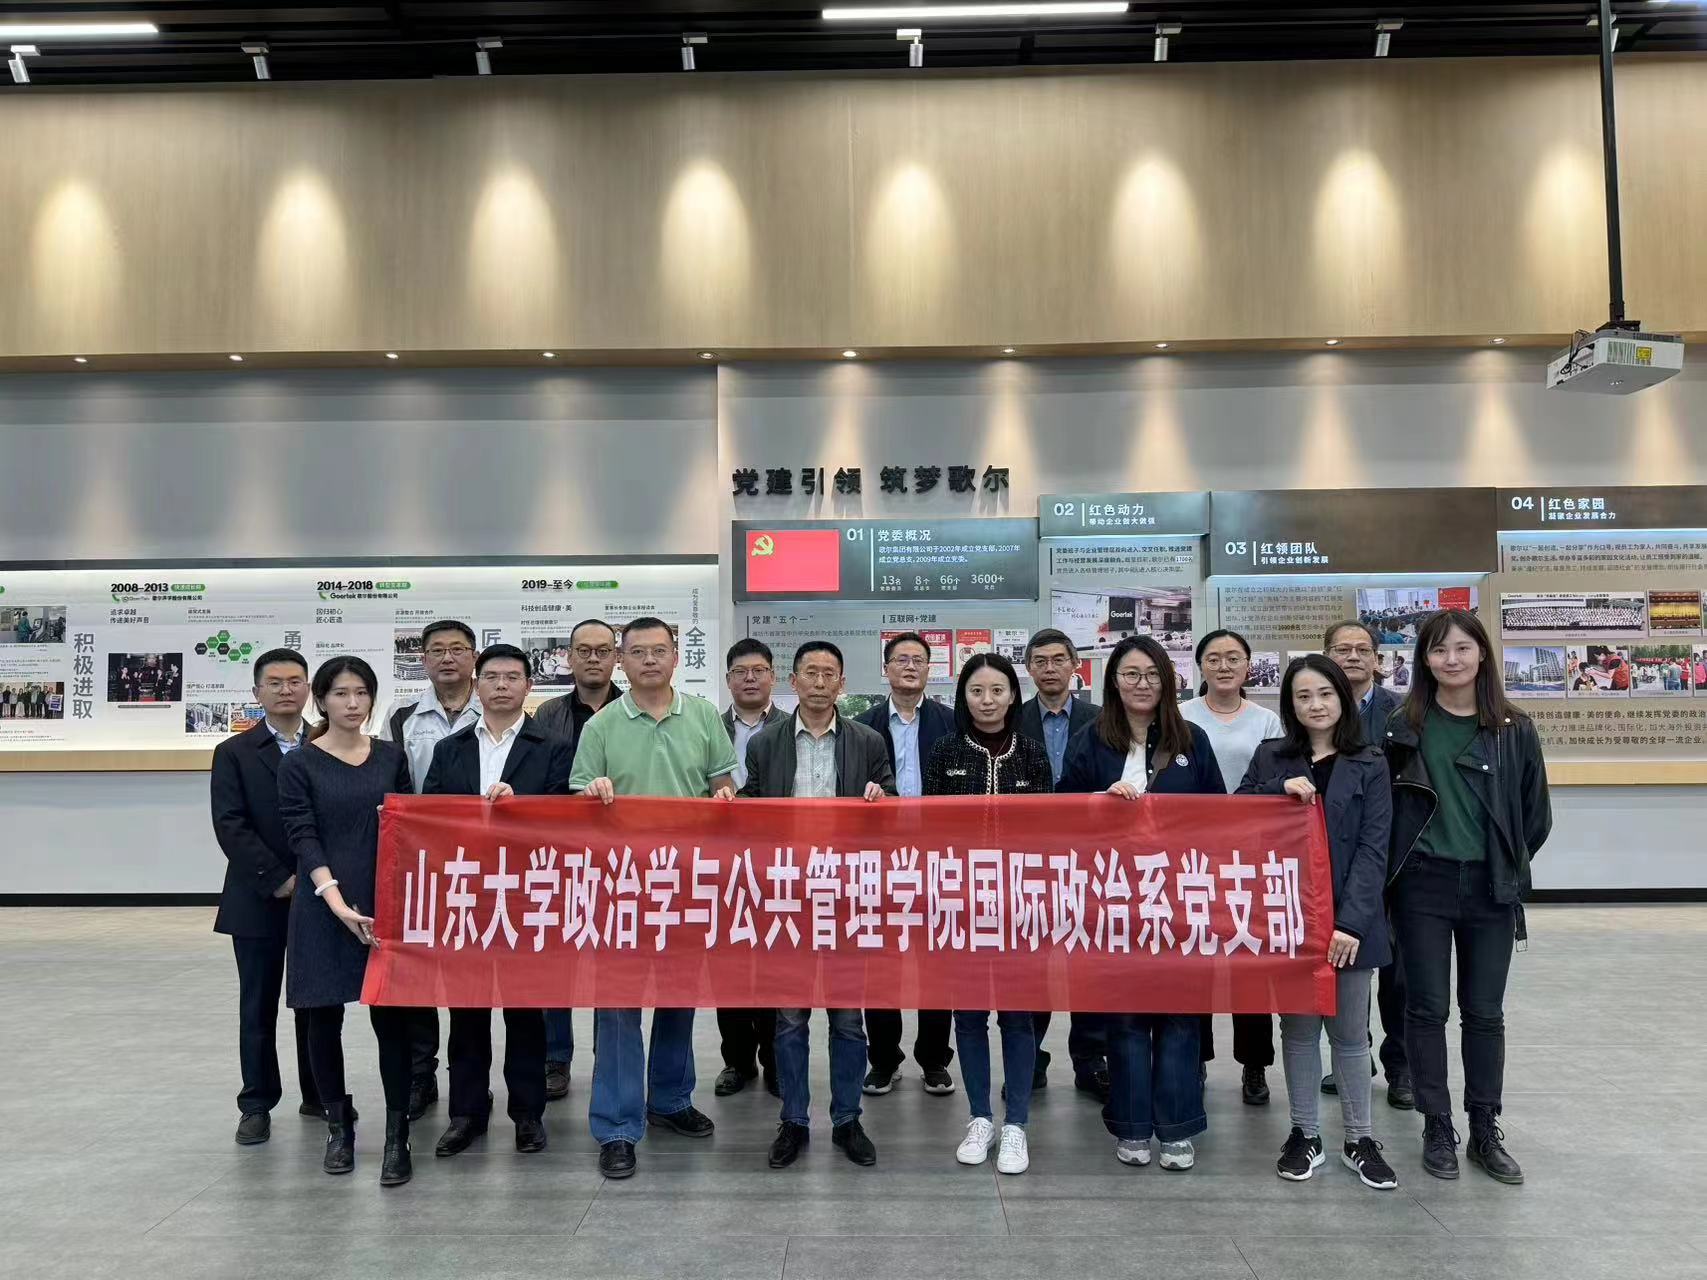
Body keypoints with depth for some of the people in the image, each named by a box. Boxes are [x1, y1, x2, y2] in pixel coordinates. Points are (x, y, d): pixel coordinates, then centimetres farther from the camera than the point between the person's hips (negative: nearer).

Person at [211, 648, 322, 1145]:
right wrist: (279, 880, -14)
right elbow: (230, 826, -8)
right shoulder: (234, 753, 1)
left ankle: (319, 1094, 22)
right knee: (258, 1006, 7)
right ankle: (257, 1105, 18)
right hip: (259, 900, -1)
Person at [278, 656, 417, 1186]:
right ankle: (339, 1126, 25)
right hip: (323, 906, -1)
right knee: (325, 1016, 7)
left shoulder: (392, 757, 8)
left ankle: (397, 1138, 5)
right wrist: (338, 903, -19)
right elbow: (303, 837, -8)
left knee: (391, 1015, -2)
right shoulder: (300, 764, 0)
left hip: (386, 901, 1)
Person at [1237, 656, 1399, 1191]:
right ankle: (1304, 1134, 22)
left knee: (1349, 1030, 9)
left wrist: (1351, 920, -15)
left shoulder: (1369, 765, 0)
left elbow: (1373, 849, -6)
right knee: (1297, 1027, 10)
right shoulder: (1270, 759, 6)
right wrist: (1279, 789, -15)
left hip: (1347, 917, -1)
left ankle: (1359, 1138, 22)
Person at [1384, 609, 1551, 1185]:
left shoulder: (1514, 729, 0)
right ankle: (1437, 1131, 18)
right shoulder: (1403, 727, -3)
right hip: (1424, 884, -1)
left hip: (1491, 888, 1)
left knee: (1484, 1012, 10)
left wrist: (1508, 865, 7)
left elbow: (1536, 814, 7)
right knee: (1427, 1009, 5)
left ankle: (1485, 1133, 23)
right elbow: (1382, 806, 2)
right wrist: (1399, 865, 1)